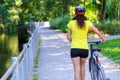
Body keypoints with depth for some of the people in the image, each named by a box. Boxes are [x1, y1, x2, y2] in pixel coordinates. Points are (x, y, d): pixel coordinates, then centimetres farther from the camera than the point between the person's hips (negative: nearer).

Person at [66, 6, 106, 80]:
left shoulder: (71, 23, -1)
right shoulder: (87, 23, 0)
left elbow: (68, 37, 3)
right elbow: (98, 32, -1)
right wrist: (103, 39, 17)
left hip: (75, 48, -2)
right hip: (85, 48, 2)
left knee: (77, 69, -3)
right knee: (82, 66, 24)